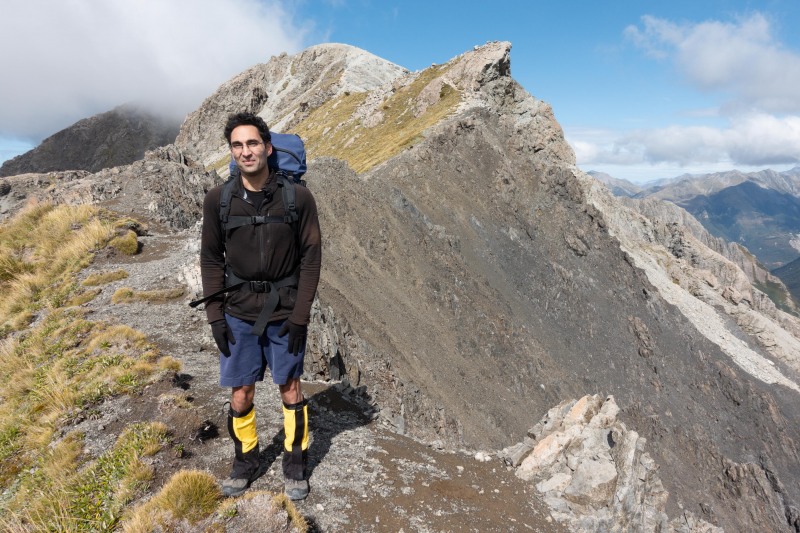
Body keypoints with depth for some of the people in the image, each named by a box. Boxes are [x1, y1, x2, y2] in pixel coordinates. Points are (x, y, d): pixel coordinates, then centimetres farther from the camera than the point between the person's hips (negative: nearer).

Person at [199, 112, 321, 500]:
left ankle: (294, 464, 30)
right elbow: (211, 260, 3)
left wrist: (300, 316, -10)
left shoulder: (297, 198, -10)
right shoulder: (218, 200, -4)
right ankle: (245, 461, 34)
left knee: (290, 389, 11)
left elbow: (311, 258, -6)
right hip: (238, 314, 2)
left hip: (284, 314, -1)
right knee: (241, 394, 10)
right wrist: (215, 315, -1)